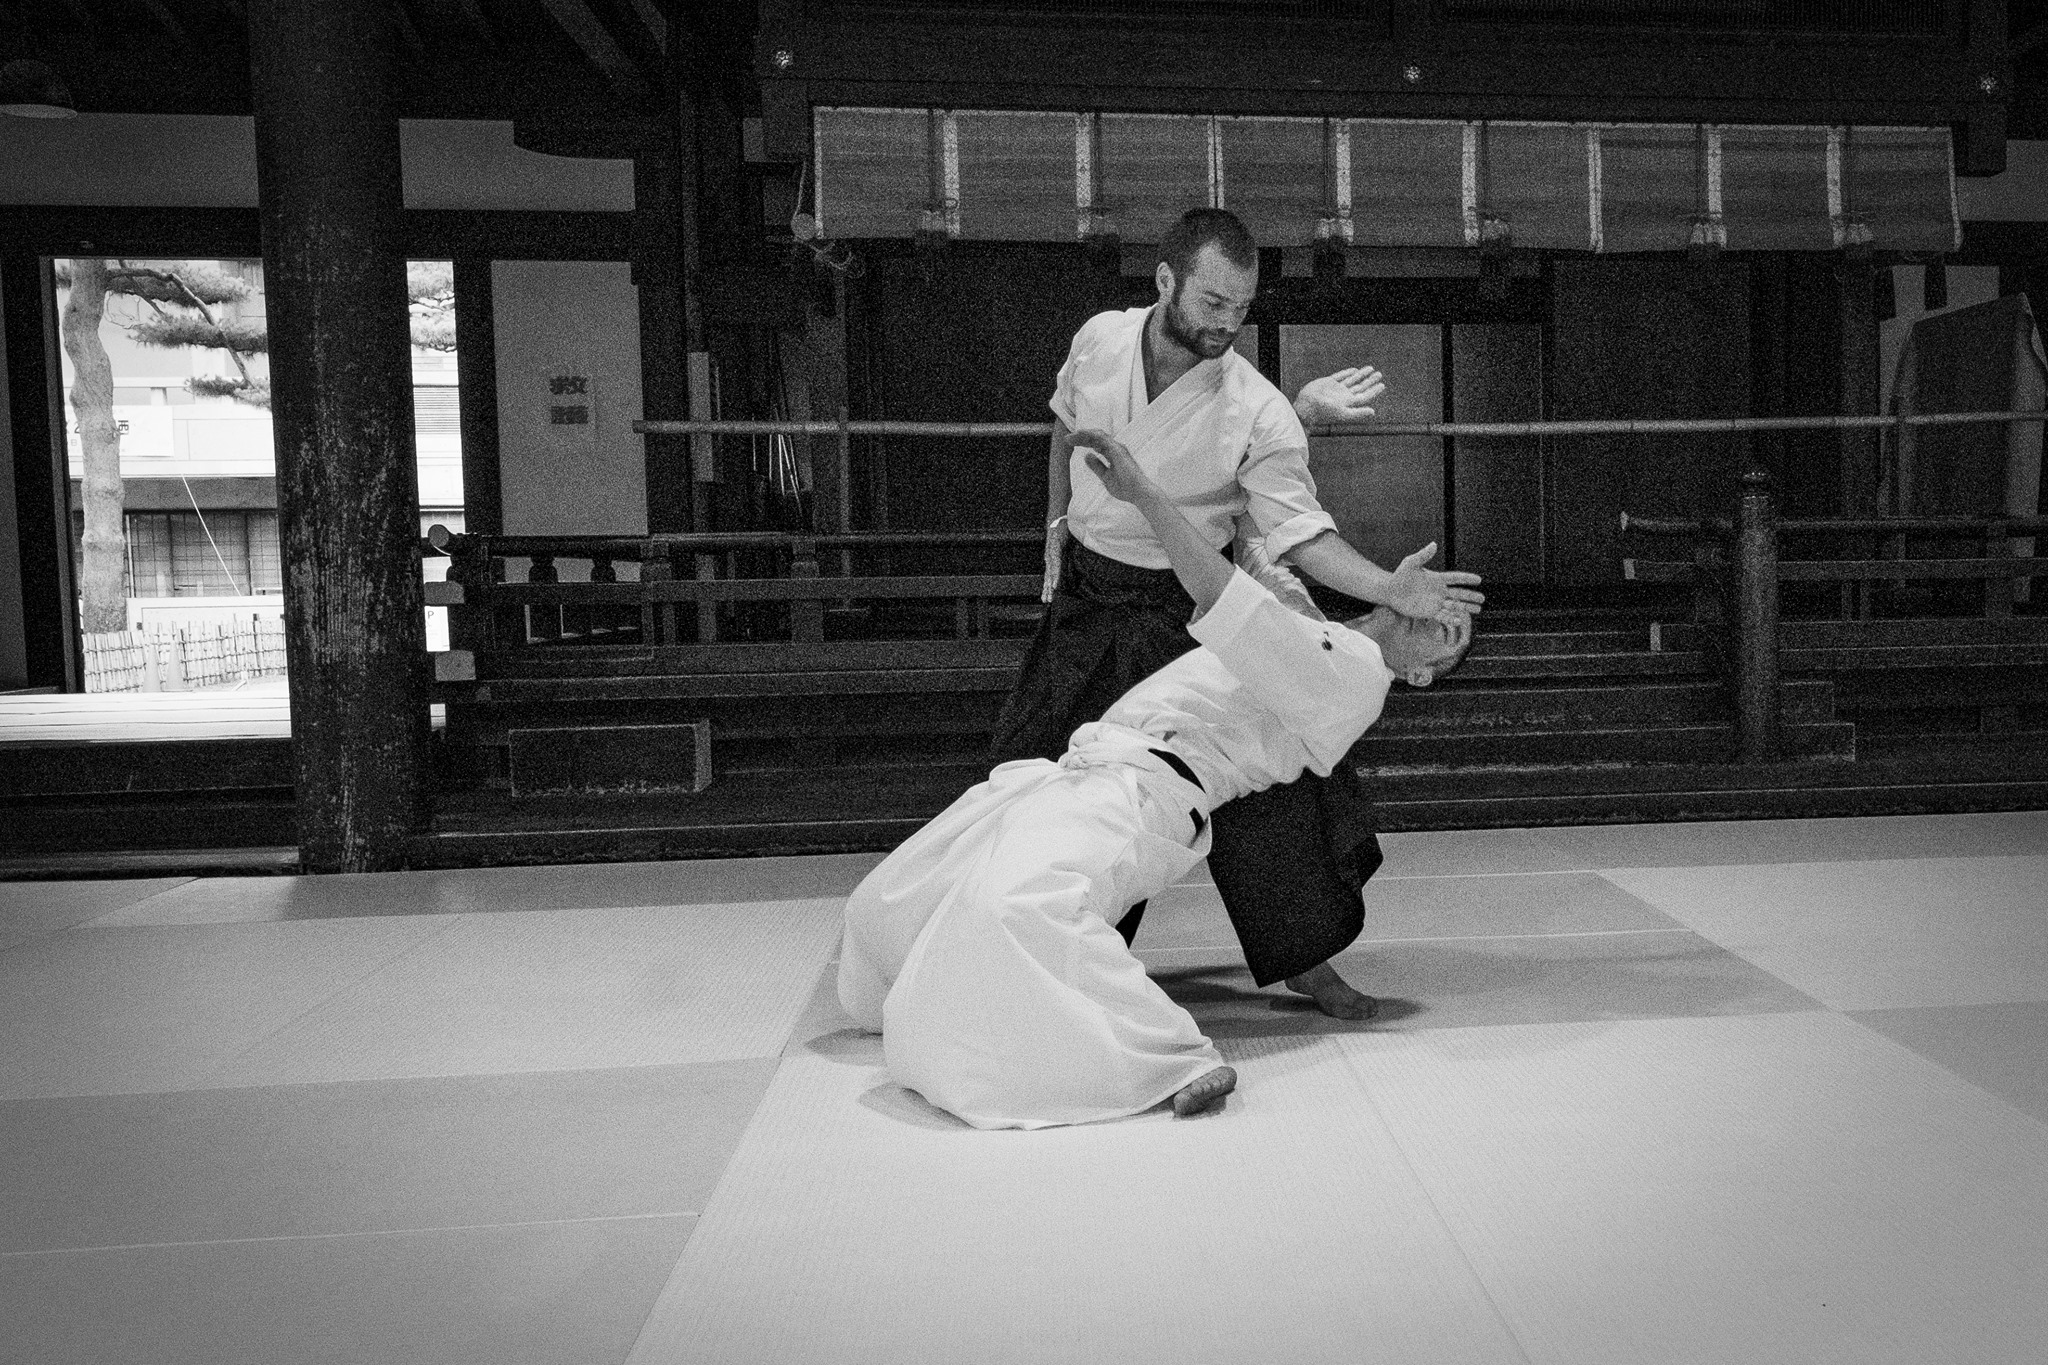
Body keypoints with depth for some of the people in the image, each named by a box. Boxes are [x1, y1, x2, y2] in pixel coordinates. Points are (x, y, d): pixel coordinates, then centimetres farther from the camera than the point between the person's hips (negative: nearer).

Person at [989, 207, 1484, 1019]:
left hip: (1187, 610, -3)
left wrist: (1395, 593, -31)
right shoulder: (1100, 341, -9)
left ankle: (1305, 961, 12)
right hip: (1087, 600, 3)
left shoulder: (1260, 414, -21)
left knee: (1267, 774, -8)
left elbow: (1301, 532, -19)